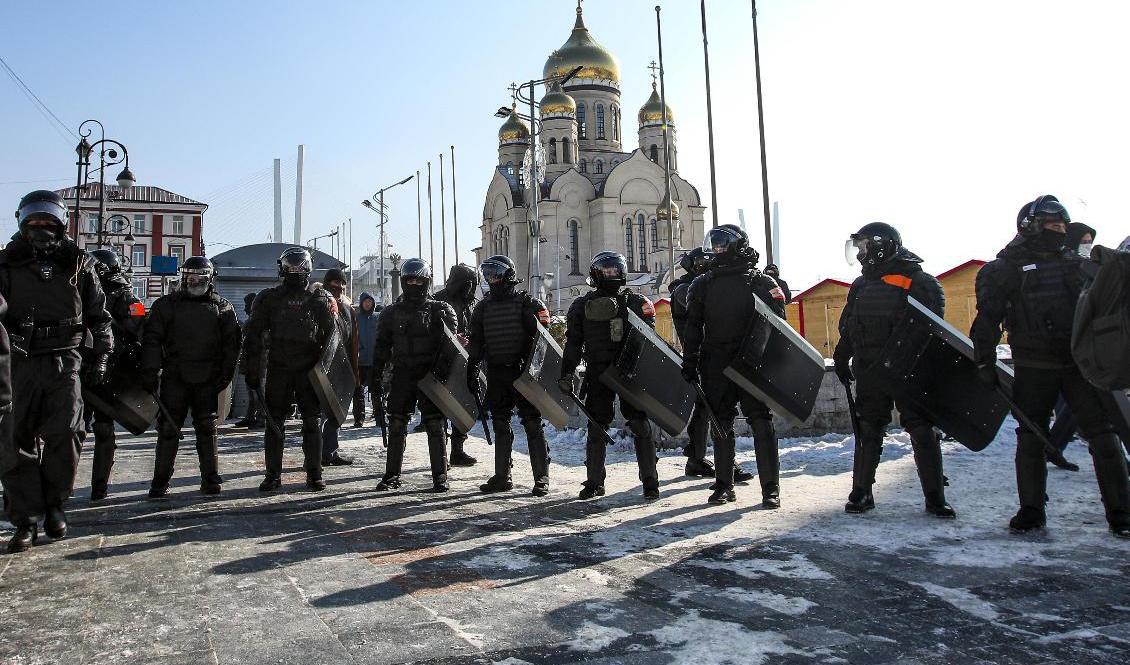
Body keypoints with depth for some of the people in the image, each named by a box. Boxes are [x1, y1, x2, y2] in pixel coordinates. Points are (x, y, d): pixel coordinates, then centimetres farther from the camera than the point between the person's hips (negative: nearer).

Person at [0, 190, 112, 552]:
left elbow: (99, 315, 14)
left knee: (65, 433, -10)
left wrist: (101, 356, 8)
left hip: (63, 361, -1)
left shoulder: (78, 264, 10)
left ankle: (54, 503, 11)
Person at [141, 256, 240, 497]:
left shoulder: (222, 308, 7)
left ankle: (210, 478, 14)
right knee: (168, 429, 2)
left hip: (208, 380, 0)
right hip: (174, 378, 0)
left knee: (207, 430, 7)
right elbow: (151, 339, 2)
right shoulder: (166, 305, 6)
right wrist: (150, 373, -6)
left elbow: (232, 344, 6)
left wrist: (225, 374, -2)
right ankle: (160, 482, 12)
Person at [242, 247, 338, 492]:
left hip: (310, 370, -1)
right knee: (274, 422, 3)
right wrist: (252, 370, -1)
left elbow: (331, 337, 4)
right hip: (278, 370, 1)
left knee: (312, 422, 3)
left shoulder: (321, 299, 4)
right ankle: (273, 474, 12)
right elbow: (252, 336, 5)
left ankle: (314, 474, 11)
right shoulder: (268, 298, 6)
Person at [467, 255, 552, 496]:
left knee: (533, 425, -2)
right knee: (500, 426, 11)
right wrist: (472, 372, 9)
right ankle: (502, 477, 20)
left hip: (523, 371, -5)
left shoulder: (527, 302, -4)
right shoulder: (483, 307, 12)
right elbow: (476, 343, 16)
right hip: (496, 374, 5)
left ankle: (541, 479, 5)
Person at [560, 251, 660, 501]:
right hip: (597, 374, 2)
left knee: (640, 426, -3)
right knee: (596, 428, 7)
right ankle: (594, 482, 19)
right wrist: (566, 375, 5)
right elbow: (573, 343, 11)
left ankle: (650, 482, 7)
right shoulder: (583, 305, 9)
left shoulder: (636, 302, 3)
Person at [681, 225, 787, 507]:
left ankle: (771, 487, 4)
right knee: (721, 426, 9)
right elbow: (693, 328, 12)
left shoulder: (762, 282, 2)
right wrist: (689, 366, 6)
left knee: (761, 424, -2)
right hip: (716, 366, 4)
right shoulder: (702, 285, 12)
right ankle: (724, 485, 19)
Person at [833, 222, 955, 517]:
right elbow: (847, 328, 19)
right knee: (868, 431, 7)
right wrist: (842, 358, 17)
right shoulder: (861, 286, 14)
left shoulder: (919, 282, -6)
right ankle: (861, 492, 14)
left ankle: (935, 497, 10)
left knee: (922, 431, 0)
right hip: (870, 372, 5)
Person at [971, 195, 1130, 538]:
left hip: (1080, 364, 3)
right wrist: (985, 361, -7)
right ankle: (1031, 511, 16)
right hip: (1034, 368, -3)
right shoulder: (1005, 269, 0)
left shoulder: (1076, 264, 14)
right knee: (1031, 438, 5)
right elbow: (987, 318, -2)